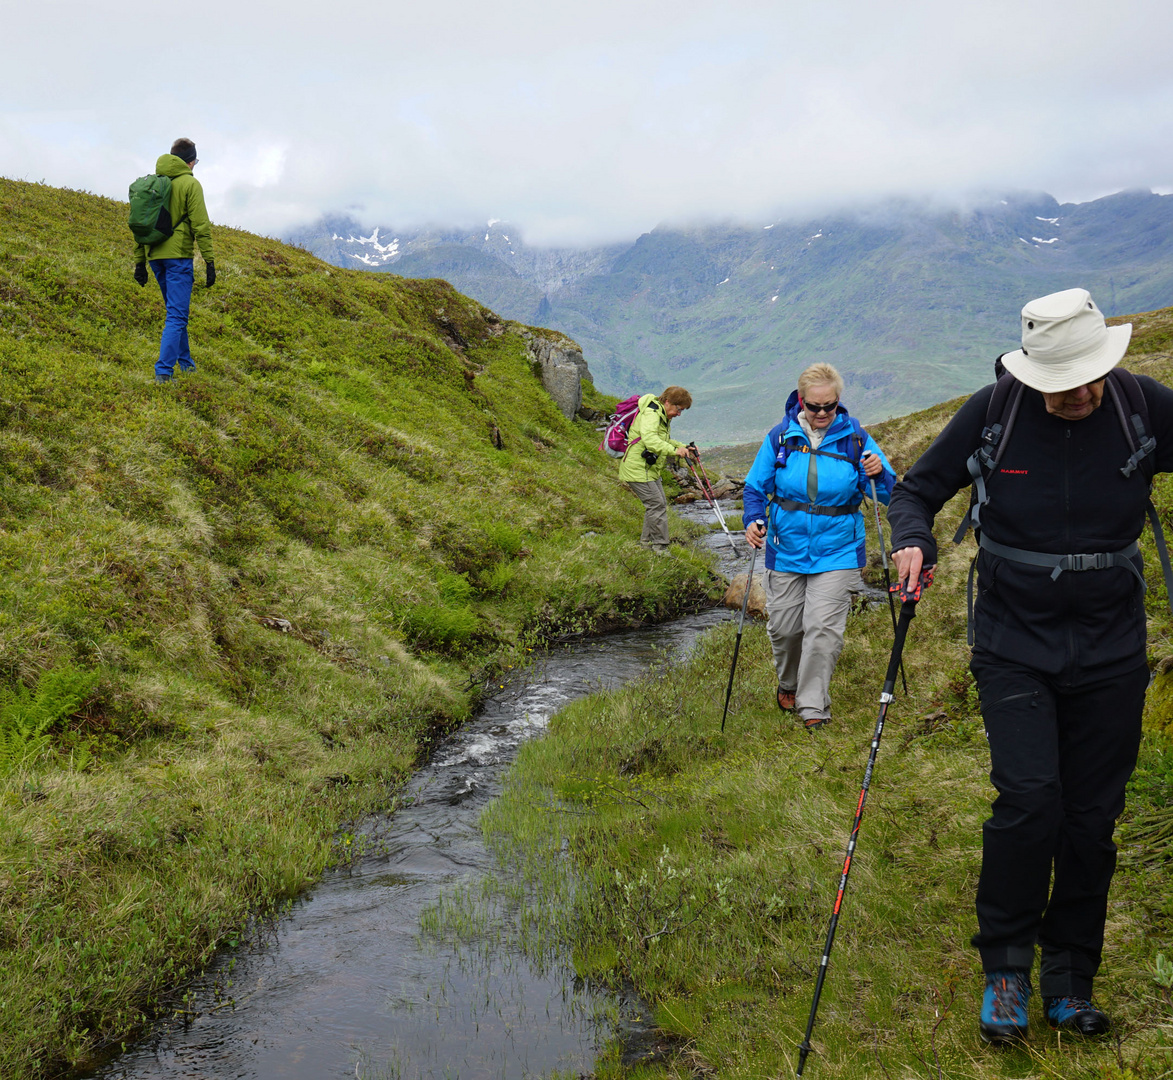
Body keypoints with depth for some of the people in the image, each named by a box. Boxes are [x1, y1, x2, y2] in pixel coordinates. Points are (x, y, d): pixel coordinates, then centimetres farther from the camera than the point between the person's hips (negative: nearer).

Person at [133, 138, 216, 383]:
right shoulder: (190, 184, -4)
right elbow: (201, 225, -11)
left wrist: (139, 261, 17)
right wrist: (209, 261, -8)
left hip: (155, 256, 6)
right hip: (178, 255, -6)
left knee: (175, 310, 22)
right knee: (177, 314, -6)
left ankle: (184, 360, 31)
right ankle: (164, 370, -14)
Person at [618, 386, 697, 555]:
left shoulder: (663, 416, 13)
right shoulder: (651, 413, -21)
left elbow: (665, 440, 25)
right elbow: (649, 438, -38)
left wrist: (683, 447, 8)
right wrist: (674, 450, -43)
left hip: (651, 469, 11)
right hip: (637, 469, -11)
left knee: (660, 503, 16)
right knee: (657, 504, -12)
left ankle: (647, 541, 26)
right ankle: (660, 547, -6)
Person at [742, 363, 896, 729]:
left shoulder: (855, 438, -4)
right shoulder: (780, 437, -2)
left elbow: (888, 494, 0)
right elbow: (755, 486, 7)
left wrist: (879, 474, -23)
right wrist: (753, 520, -12)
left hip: (837, 551, -2)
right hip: (786, 549, 2)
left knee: (823, 628, -8)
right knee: (783, 626, 10)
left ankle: (813, 706, 5)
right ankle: (789, 684, 39)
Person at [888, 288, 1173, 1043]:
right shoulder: (993, 412, -9)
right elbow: (917, 489, 3)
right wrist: (912, 539, -18)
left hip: (1111, 651, 2)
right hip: (1015, 646, -1)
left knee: (1092, 818, 6)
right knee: (1028, 798, -13)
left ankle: (1070, 981, 24)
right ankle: (1006, 968, 8)